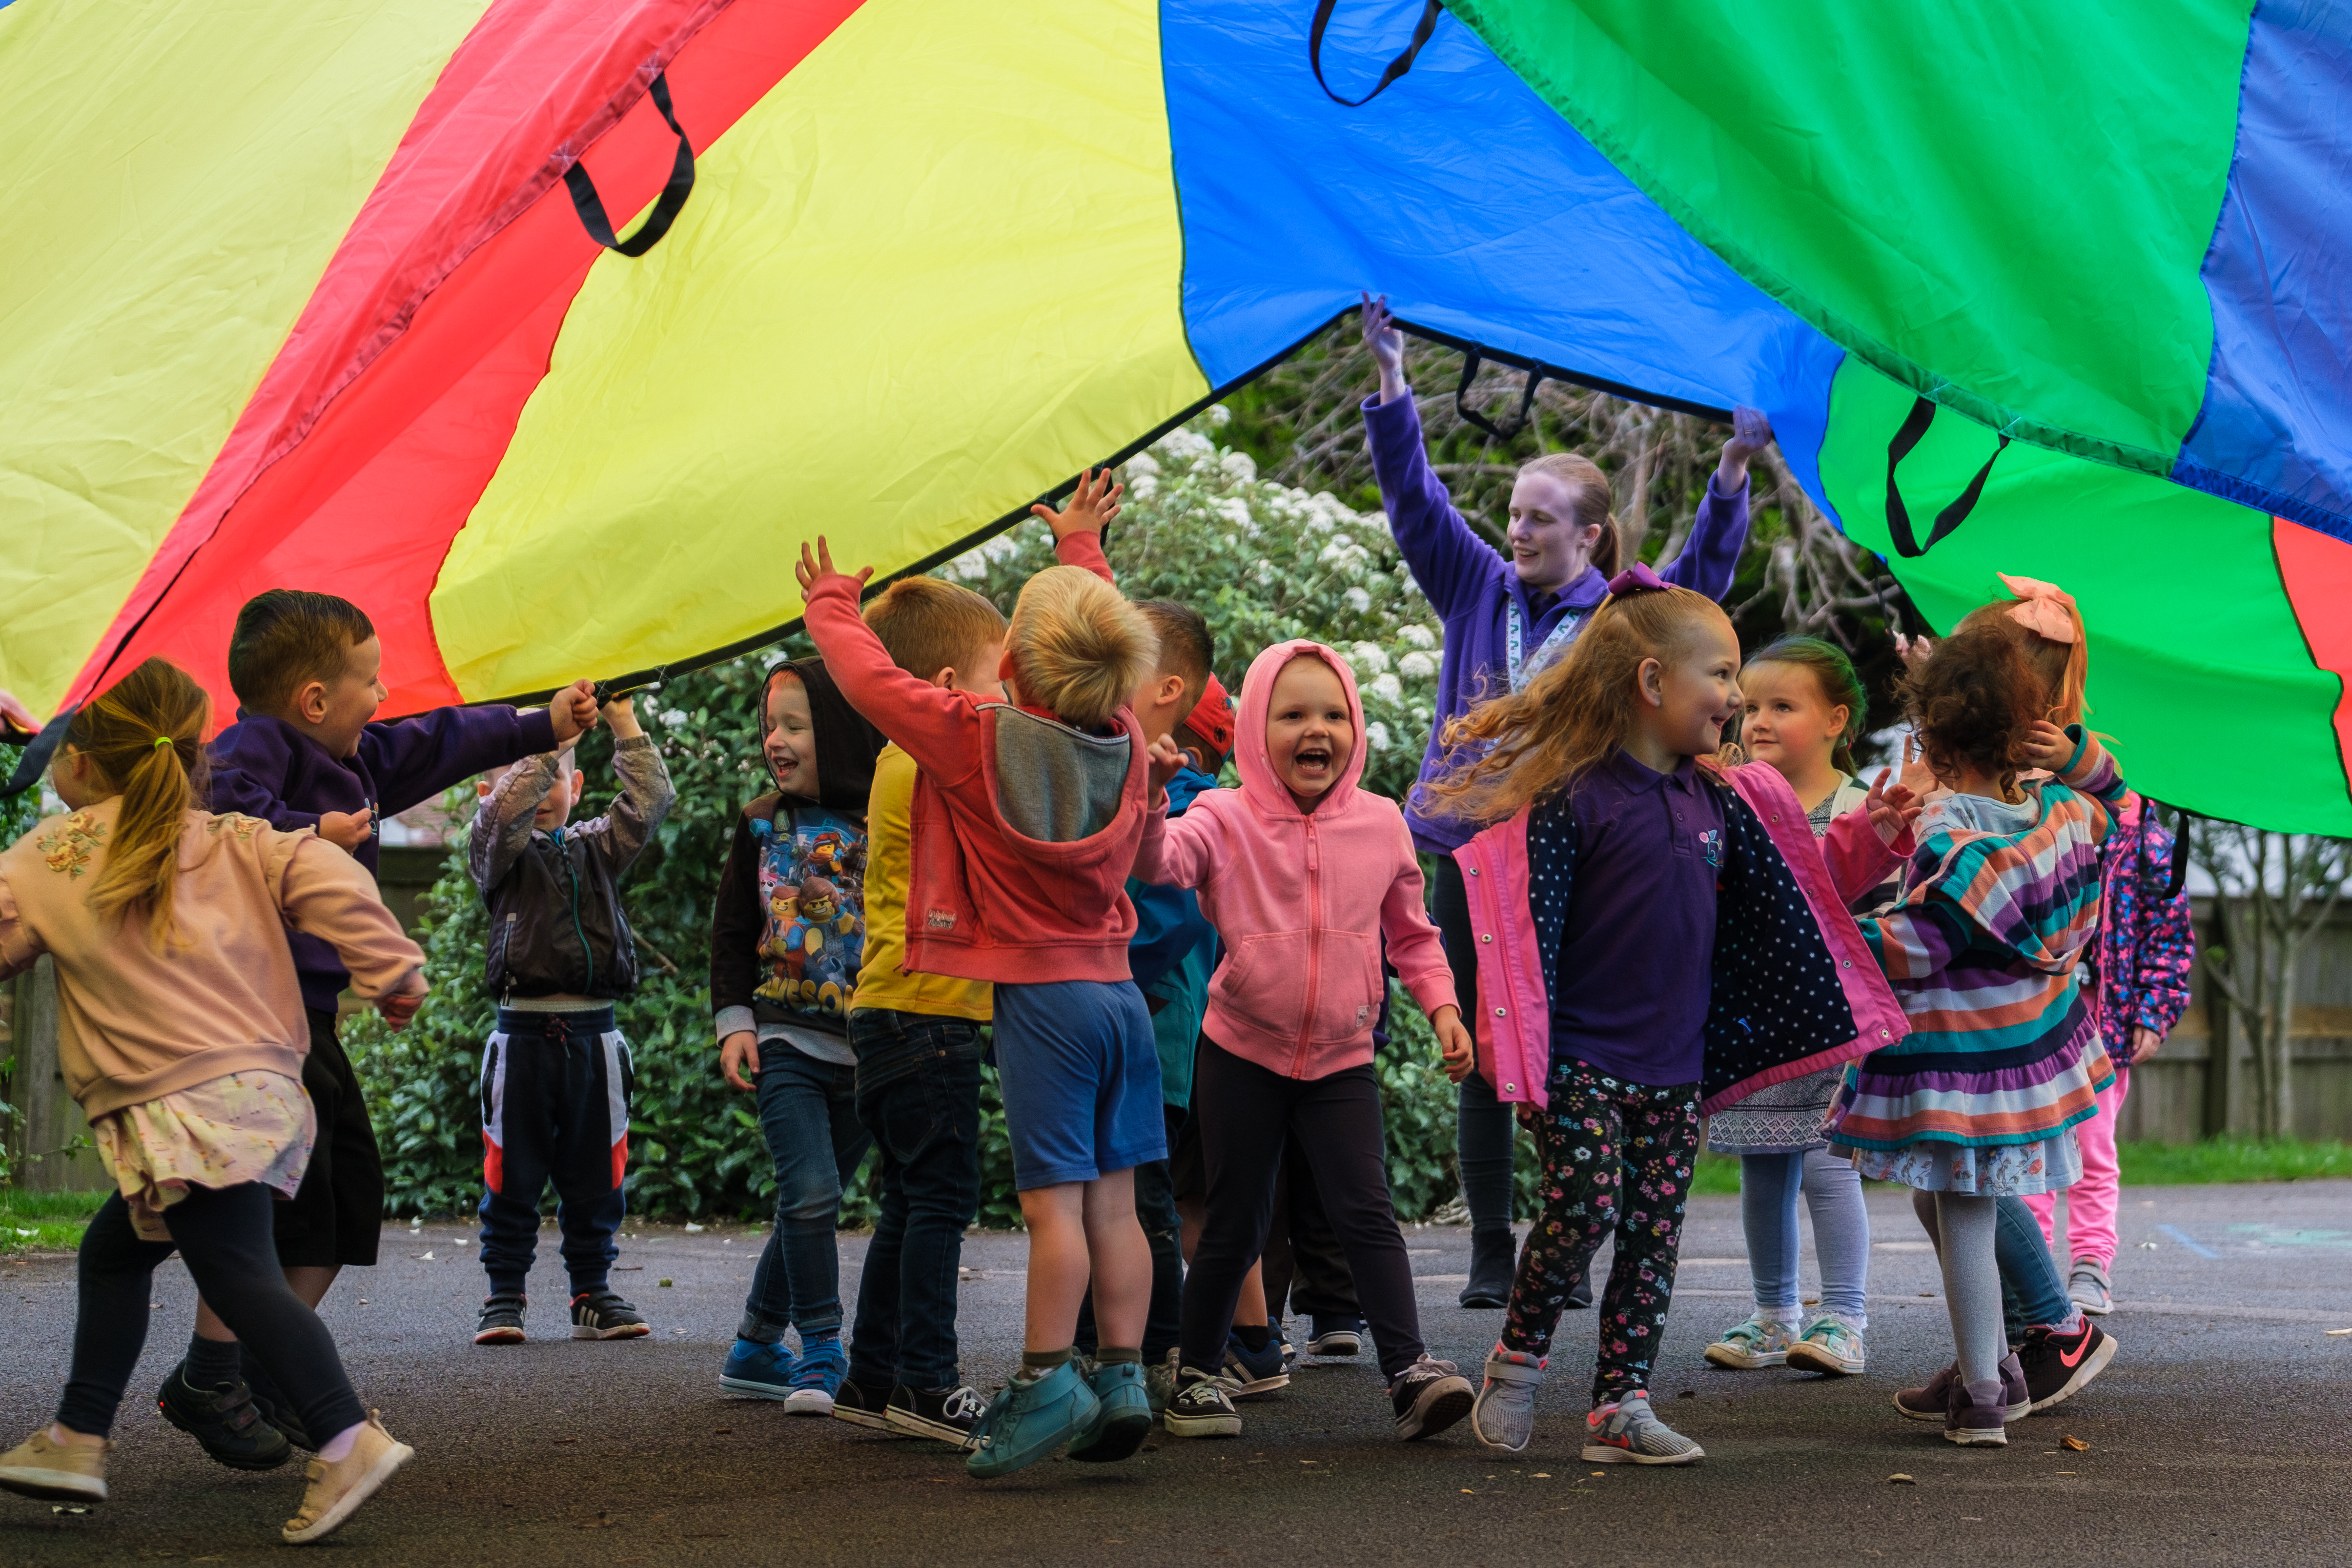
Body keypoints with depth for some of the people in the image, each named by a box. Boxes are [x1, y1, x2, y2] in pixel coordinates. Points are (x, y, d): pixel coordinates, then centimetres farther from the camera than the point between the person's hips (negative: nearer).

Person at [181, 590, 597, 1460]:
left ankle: (271, 1367, 18)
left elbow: (441, 743, 31)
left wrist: (543, 726, 37)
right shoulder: (253, 743, -12)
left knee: (351, 1184, 11)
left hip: (308, 1009, 10)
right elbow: (221, 809, -32)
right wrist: (311, 833, -27)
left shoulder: (358, 758, 17)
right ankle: (208, 1379, -6)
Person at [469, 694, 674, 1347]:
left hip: (593, 1035, 3)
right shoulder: (502, 851, 3)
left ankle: (593, 1293, 17)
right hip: (524, 1031, -3)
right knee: (514, 1175, 1)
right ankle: (504, 1297, 8)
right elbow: (504, 812, -17)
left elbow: (650, 801, 4)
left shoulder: (598, 849, 14)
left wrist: (624, 724, -1)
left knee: (595, 1174, 8)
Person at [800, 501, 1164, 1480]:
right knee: (1112, 1199, 6)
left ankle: (1046, 1379, -8)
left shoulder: (978, 740, -10)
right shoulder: (1124, 740, 4)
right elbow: (1108, 666, 25)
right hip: (1121, 991, 6)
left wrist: (831, 608, 19)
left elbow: (872, 680, -1)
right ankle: (1122, 1377, 7)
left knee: (1055, 1197, -7)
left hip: (1041, 994, -6)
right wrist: (1084, 558, 39)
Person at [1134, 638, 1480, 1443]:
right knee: (1235, 1226, 7)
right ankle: (1197, 1375, 22)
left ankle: (1411, 1370, -12)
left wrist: (1442, 1006, 0)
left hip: (1342, 1060, 1)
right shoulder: (1226, 820, -8)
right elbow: (1158, 861, -27)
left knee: (1366, 1210, -9)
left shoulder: (1380, 823, 1)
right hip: (1243, 1053, -1)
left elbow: (1411, 932, 12)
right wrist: (1149, 797, -45)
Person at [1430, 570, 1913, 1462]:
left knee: (1656, 1230, 5)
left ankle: (1621, 1406, 11)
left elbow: (1793, 892, 20)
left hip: (1676, 1065, 6)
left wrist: (1868, 837, 7)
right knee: (1584, 1209, -13)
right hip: (1583, 1055, -6)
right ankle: (1517, 1361, 9)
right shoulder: (1571, 802, -10)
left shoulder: (1719, 802, 10)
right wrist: (1519, 1055, -19)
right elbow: (1523, 927, -13)